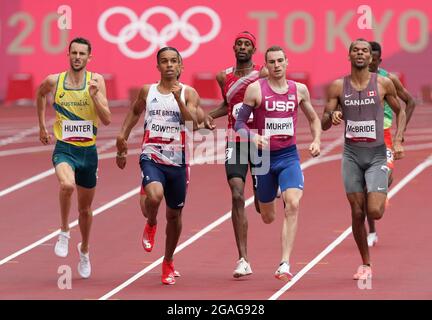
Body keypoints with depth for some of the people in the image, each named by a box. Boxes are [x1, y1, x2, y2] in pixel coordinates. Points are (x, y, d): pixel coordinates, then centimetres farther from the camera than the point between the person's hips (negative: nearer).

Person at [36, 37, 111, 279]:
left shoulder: (96, 81, -5)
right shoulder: (54, 81, -3)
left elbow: (107, 120, -9)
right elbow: (41, 94, 22)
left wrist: (94, 95, -22)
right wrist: (42, 126, 21)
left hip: (88, 150, 1)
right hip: (64, 148, -1)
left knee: (85, 208, 16)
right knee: (67, 185, -35)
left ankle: (84, 250, 41)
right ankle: (64, 233, -12)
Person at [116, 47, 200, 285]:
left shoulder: (188, 93, 0)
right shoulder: (147, 91, 5)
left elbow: (193, 123, -14)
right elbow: (135, 112, 23)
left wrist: (178, 100, -25)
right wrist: (122, 137, 18)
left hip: (177, 161, 1)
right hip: (152, 157, -1)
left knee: (174, 215, 11)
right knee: (154, 196, -31)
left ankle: (168, 263, 32)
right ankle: (150, 224, 6)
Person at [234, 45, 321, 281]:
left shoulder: (299, 90, 4)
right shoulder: (255, 89, -5)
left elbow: (313, 118, 19)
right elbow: (239, 123, -3)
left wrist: (316, 140, 2)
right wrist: (252, 136, -23)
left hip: (289, 156, 1)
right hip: (264, 156, -1)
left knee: (293, 204, -22)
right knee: (268, 218, 9)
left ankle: (285, 264, -22)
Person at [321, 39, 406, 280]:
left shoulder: (383, 84, -2)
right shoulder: (338, 86, 1)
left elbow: (400, 112, 12)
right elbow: (324, 124, 3)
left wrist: (398, 141, -1)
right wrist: (332, 117, -20)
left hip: (377, 154, -1)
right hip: (351, 154, 2)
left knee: (374, 211, -14)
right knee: (357, 213, 1)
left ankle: (382, 196, 24)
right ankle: (366, 264, 15)